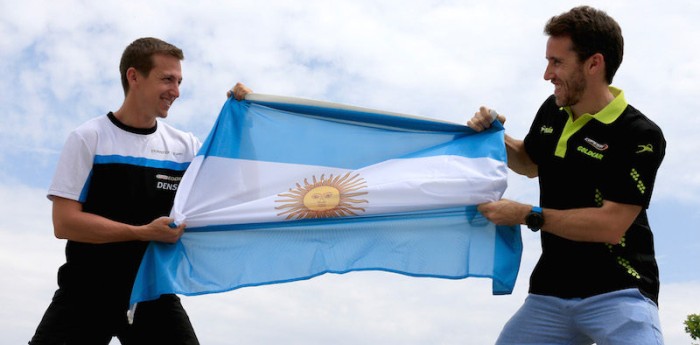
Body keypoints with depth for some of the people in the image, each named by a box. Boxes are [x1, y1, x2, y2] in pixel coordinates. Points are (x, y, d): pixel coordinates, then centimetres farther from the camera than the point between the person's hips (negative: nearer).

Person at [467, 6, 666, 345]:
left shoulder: (641, 136, -14)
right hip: (549, 293, 6)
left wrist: (526, 215, -19)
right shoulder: (552, 110, 6)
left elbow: (610, 225, -20)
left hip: (617, 293, -6)